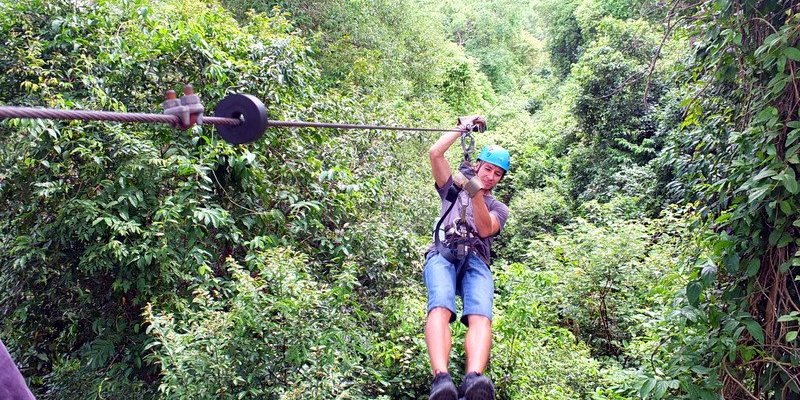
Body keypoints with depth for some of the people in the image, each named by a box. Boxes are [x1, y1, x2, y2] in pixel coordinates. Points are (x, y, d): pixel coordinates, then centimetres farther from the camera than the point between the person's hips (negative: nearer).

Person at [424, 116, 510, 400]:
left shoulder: (498, 208, 30)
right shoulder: (453, 190, 30)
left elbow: (485, 229, 7)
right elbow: (435, 153, 17)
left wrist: (476, 194, -6)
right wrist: (463, 126, 24)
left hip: (476, 262, 1)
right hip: (442, 255, -1)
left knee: (481, 316, -32)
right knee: (441, 308, -34)